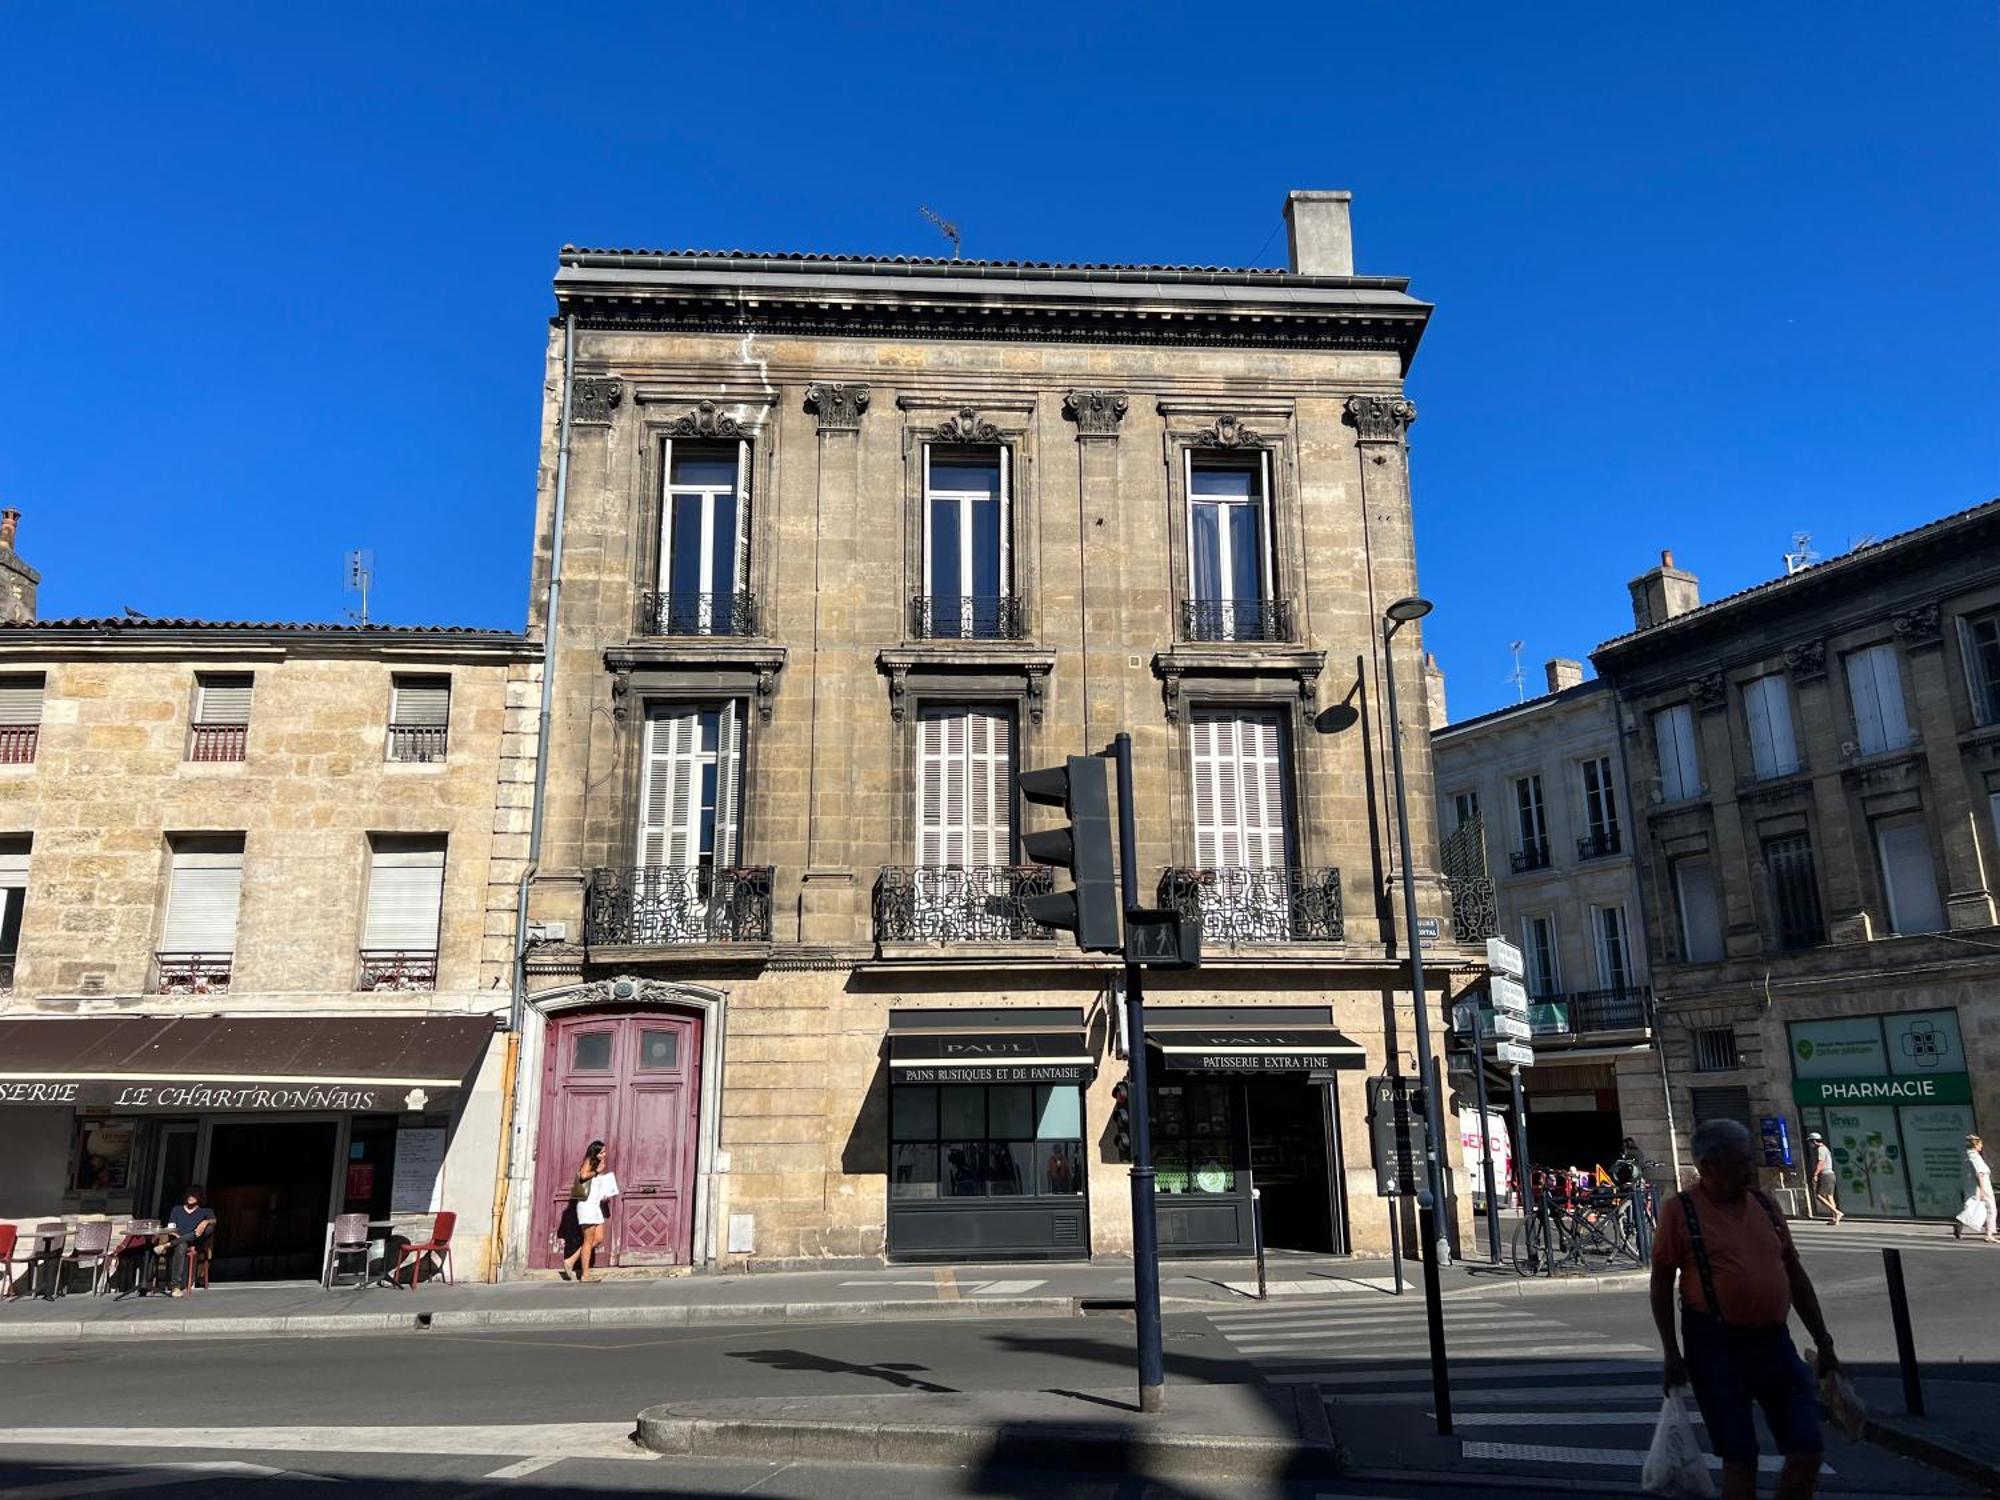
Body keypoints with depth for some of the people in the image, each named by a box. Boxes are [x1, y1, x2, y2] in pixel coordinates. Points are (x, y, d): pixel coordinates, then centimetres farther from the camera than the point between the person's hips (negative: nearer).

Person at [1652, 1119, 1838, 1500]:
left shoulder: (1764, 1204, 8)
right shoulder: (1680, 1210, -7)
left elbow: (1795, 1274, 15)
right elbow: (1661, 1282, -4)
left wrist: (1823, 1342, 14)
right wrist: (1672, 1354, -6)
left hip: (1774, 1341, 5)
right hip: (1716, 1344, -5)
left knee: (1808, 1449, 4)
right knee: (1739, 1457, 2)